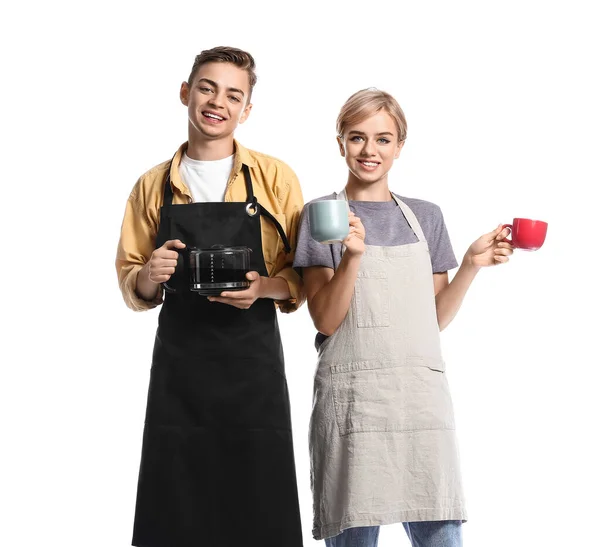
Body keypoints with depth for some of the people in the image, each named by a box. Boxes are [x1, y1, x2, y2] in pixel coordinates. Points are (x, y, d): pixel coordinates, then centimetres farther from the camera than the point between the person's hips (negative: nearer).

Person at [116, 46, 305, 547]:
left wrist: (265, 287, -15)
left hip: (254, 361, -1)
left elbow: (305, 273, 4)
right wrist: (150, 276, -8)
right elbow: (130, 285, 14)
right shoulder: (153, 186, 8)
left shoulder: (275, 178, 2)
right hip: (178, 361, 2)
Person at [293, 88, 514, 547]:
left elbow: (436, 319, 12)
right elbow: (326, 321, -4)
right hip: (352, 400, -3)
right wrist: (353, 255, -19)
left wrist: (472, 264, -2)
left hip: (423, 395, 3)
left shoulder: (426, 217, 14)